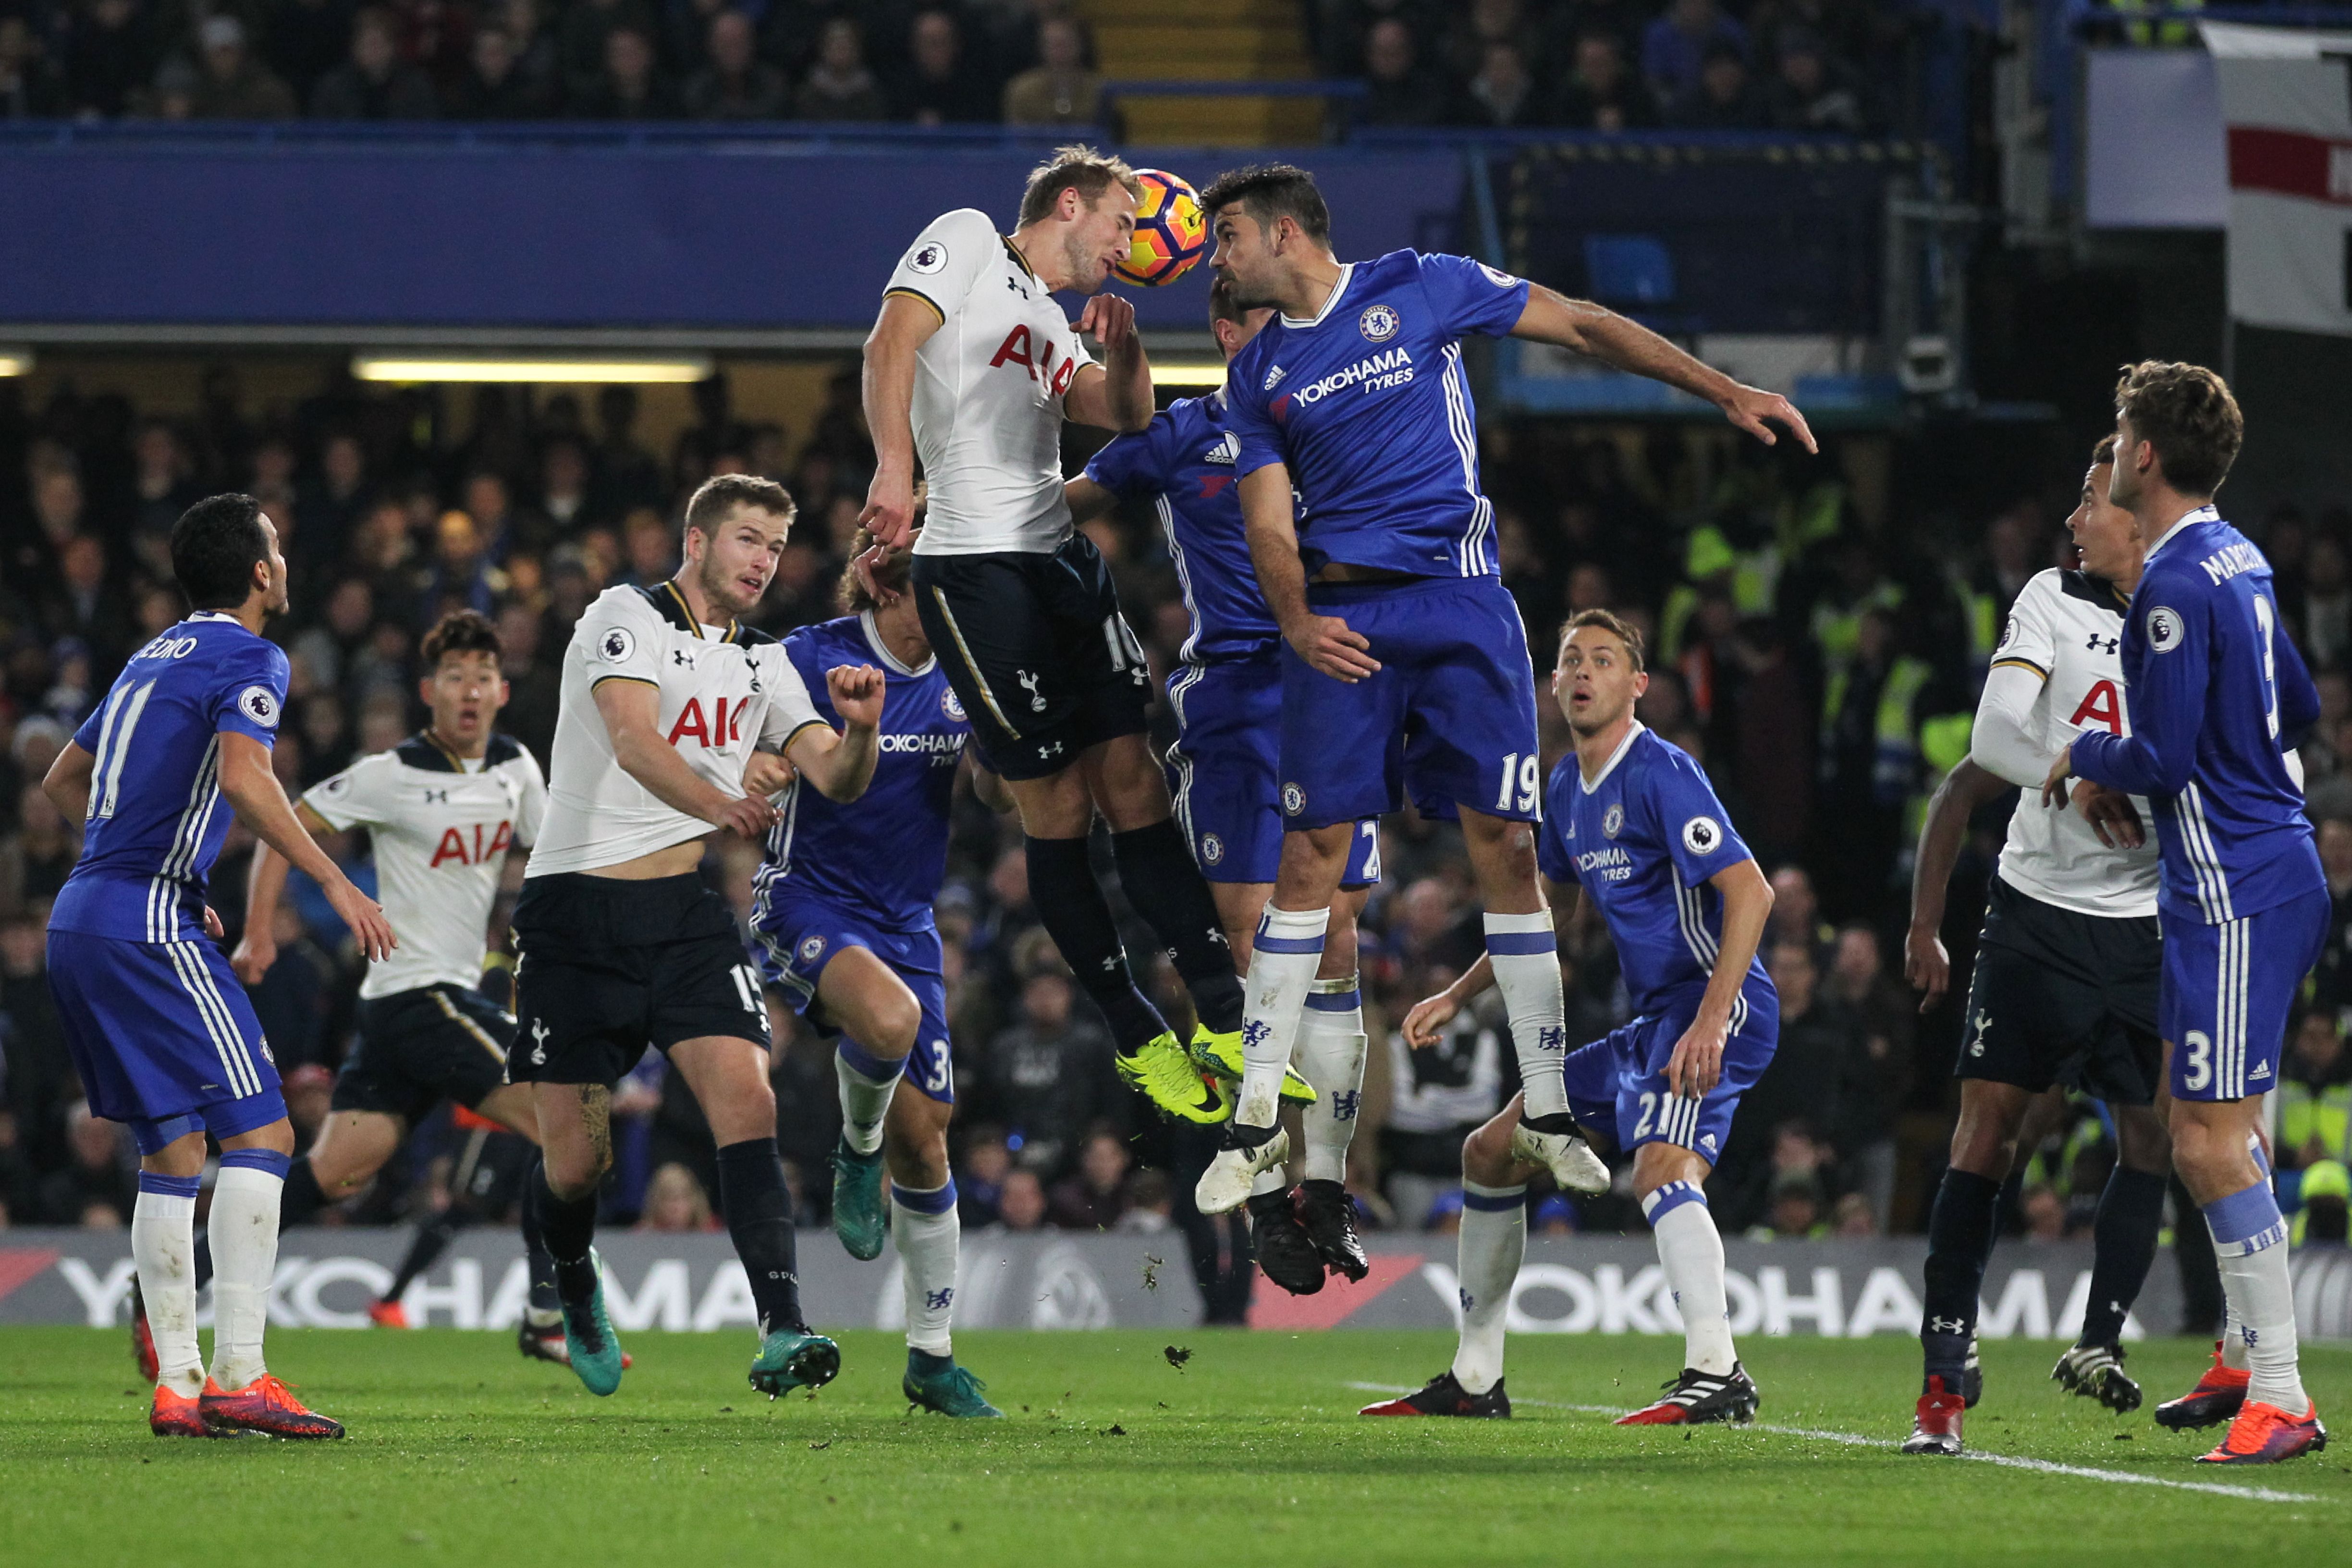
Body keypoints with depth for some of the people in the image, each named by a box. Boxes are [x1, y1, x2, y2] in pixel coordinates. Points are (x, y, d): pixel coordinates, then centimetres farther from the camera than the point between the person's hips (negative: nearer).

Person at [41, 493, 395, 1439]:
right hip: (149, 923, -9)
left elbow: (63, 781, 31)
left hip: (81, 921, 9)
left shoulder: (154, 659, 21)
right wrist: (334, 881, -18)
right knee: (259, 1132, -10)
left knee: (172, 1149, 11)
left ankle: (177, 1383, 6)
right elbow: (242, 778, -22)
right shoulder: (247, 659, -5)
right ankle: (238, 1374, -18)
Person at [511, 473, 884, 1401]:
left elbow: (838, 781, 7)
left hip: (689, 909, 4)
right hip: (578, 906, -4)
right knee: (576, 1159, -2)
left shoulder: (762, 664, 14)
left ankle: (782, 1333, -26)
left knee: (747, 1099, -18)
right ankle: (574, 1288, 32)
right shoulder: (625, 619, -5)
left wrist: (859, 729, -14)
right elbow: (634, 742, -20)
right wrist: (716, 804, -32)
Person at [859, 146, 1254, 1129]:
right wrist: (894, 464, -28)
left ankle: (1226, 1020, 1)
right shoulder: (969, 242, 0)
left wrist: (1122, 346, 2)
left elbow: (1128, 419, 22)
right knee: (1056, 808, -2)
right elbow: (891, 345, -14)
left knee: (1132, 784, 2)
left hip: (1062, 561, 8)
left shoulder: (1050, 324, 24)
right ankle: (1135, 1038, 6)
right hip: (977, 569, -8)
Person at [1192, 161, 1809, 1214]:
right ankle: (1256, 1123, 0)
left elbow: (1584, 328, 7)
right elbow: (1268, 525, 6)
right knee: (1311, 851, -5)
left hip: (1461, 605, -2)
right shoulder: (1257, 379, 12)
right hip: (1342, 621, 2)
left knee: (1505, 846, -5)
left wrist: (1726, 393, 2)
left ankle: (1547, 1116, 3)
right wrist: (1295, 622, -15)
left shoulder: (1420, 289, 4)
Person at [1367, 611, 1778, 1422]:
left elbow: (1750, 891, -22)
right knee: (1491, 1152, 12)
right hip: (1651, 1020, 10)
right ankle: (1475, 1380, 20)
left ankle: (1717, 1373, -43)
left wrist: (1711, 1021, -31)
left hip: (1715, 1004, -10)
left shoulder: (1660, 773, -14)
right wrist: (1458, 996, 27)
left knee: (1661, 1168, -34)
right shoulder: (1566, 789, 14)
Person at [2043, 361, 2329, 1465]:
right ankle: (2243, 1356, 29)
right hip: (2270, 866, 10)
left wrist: (2087, 756, 0)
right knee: (2201, 1127, 20)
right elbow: (2299, 710, 23)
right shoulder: (2235, 560, 12)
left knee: (2212, 1145, -11)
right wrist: (2127, 765, 24)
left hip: (2235, 891, -10)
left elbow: (2166, 759, -20)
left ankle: (2280, 1401, -12)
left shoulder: (2178, 585, -18)